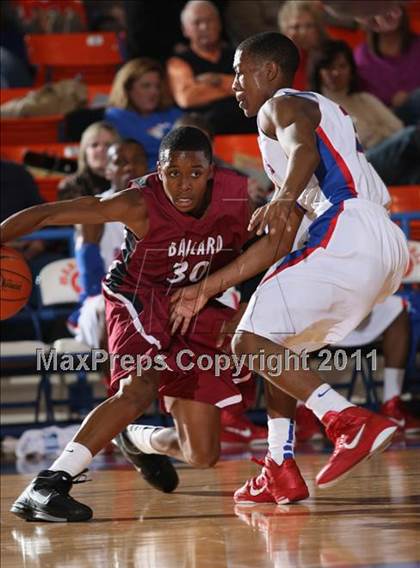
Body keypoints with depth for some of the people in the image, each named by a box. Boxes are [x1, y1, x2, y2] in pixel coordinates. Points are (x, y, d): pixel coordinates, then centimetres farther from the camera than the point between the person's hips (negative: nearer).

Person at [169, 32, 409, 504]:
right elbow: (275, 243, 30)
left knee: (252, 342, -12)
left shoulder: (283, 105, 6)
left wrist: (285, 196, -42)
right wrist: (207, 289, 30)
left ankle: (352, 423, -26)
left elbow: (304, 150, -21)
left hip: (348, 231, -10)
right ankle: (280, 472, 15)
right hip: (386, 248, 10)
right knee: (279, 347, 21)